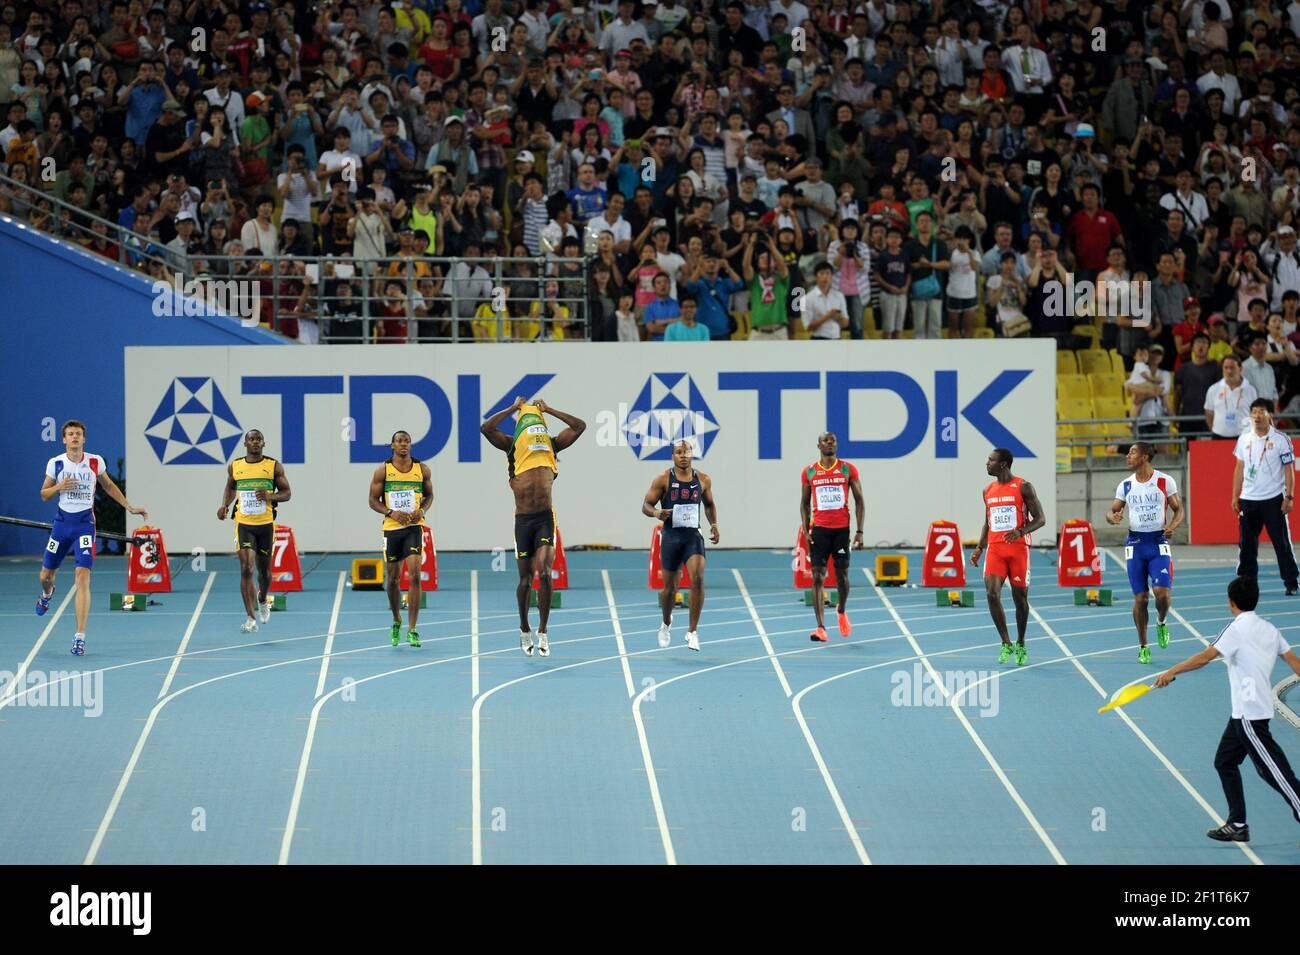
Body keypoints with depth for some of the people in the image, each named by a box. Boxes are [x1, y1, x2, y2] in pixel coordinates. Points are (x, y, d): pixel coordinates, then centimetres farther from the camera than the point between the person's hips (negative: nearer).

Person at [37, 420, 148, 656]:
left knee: (82, 577, -16)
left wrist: (129, 507, 15)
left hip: (85, 522, -2)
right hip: (62, 521, 2)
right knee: (46, 575, 12)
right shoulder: (55, 463, -2)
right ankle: (47, 593, 54)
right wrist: (59, 487, -15)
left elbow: (108, 486, 16)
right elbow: (44, 495, 6)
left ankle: (80, 637, -15)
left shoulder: (95, 462, -2)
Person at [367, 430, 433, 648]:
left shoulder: (422, 469, 5)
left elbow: (429, 495, 16)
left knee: (415, 575, -14)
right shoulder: (382, 471, 1)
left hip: (414, 527, -1)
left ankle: (412, 630, -13)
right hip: (391, 528, 1)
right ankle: (396, 621, 33)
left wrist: (422, 511, -4)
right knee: (392, 579, 8)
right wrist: (391, 513, -13)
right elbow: (373, 500, 4)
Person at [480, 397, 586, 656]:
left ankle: (542, 632, -10)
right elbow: (485, 428, -8)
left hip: (545, 518, 0)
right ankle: (525, 630, 25)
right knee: (525, 579, 6)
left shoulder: (552, 445, 10)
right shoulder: (512, 446, 6)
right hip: (523, 519, 0)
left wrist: (548, 409, 8)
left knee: (544, 572, -16)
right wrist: (513, 408, 0)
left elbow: (580, 426, 6)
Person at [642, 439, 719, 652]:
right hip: (671, 537, -1)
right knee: (669, 587, 9)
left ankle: (693, 631, -12)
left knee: (697, 579, -20)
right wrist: (656, 513, -25)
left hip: (693, 536, 1)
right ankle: (666, 624, 40)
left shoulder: (703, 480, 4)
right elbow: (646, 505, -2)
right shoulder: (663, 480, -4)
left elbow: (709, 505, 20)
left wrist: (713, 524, 3)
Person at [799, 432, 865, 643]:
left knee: (842, 576, 6)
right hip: (819, 529, 0)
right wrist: (806, 530, 0)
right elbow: (805, 503, 12)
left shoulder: (848, 469, 2)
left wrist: (859, 532, -4)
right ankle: (820, 627, -11)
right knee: (817, 577, -8)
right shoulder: (809, 472, 5)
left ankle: (841, 611, 37)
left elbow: (859, 501, 3)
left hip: (842, 529, 0)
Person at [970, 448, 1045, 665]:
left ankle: (1020, 644, 21)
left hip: (1018, 548, -4)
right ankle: (1006, 643, -5)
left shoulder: (1023, 487, -4)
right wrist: (979, 548, 12)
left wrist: (1020, 532, -22)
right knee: (992, 593, -14)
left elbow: (1040, 519, -5)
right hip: (995, 549, 4)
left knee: (1020, 597, 4)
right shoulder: (988, 491, 12)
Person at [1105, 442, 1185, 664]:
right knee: (1140, 598, 2)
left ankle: (1161, 623, 16)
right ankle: (1142, 646, 14)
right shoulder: (1126, 485, 6)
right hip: (1135, 543, 2)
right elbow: (1111, 511, 11)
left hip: (1158, 542, -2)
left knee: (1162, 592, -17)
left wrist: (1172, 526, -17)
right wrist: (1113, 517, -13)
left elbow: (1178, 509, 3)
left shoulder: (1165, 481, -2)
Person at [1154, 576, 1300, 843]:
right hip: (1244, 713, 9)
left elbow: (1204, 657, -18)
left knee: (1273, 769, -7)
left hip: (1249, 714, -9)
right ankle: (1237, 825, 17)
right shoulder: (1269, 629, 10)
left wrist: (1172, 672, -11)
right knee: (1225, 762, 15)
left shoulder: (1237, 629, -13)